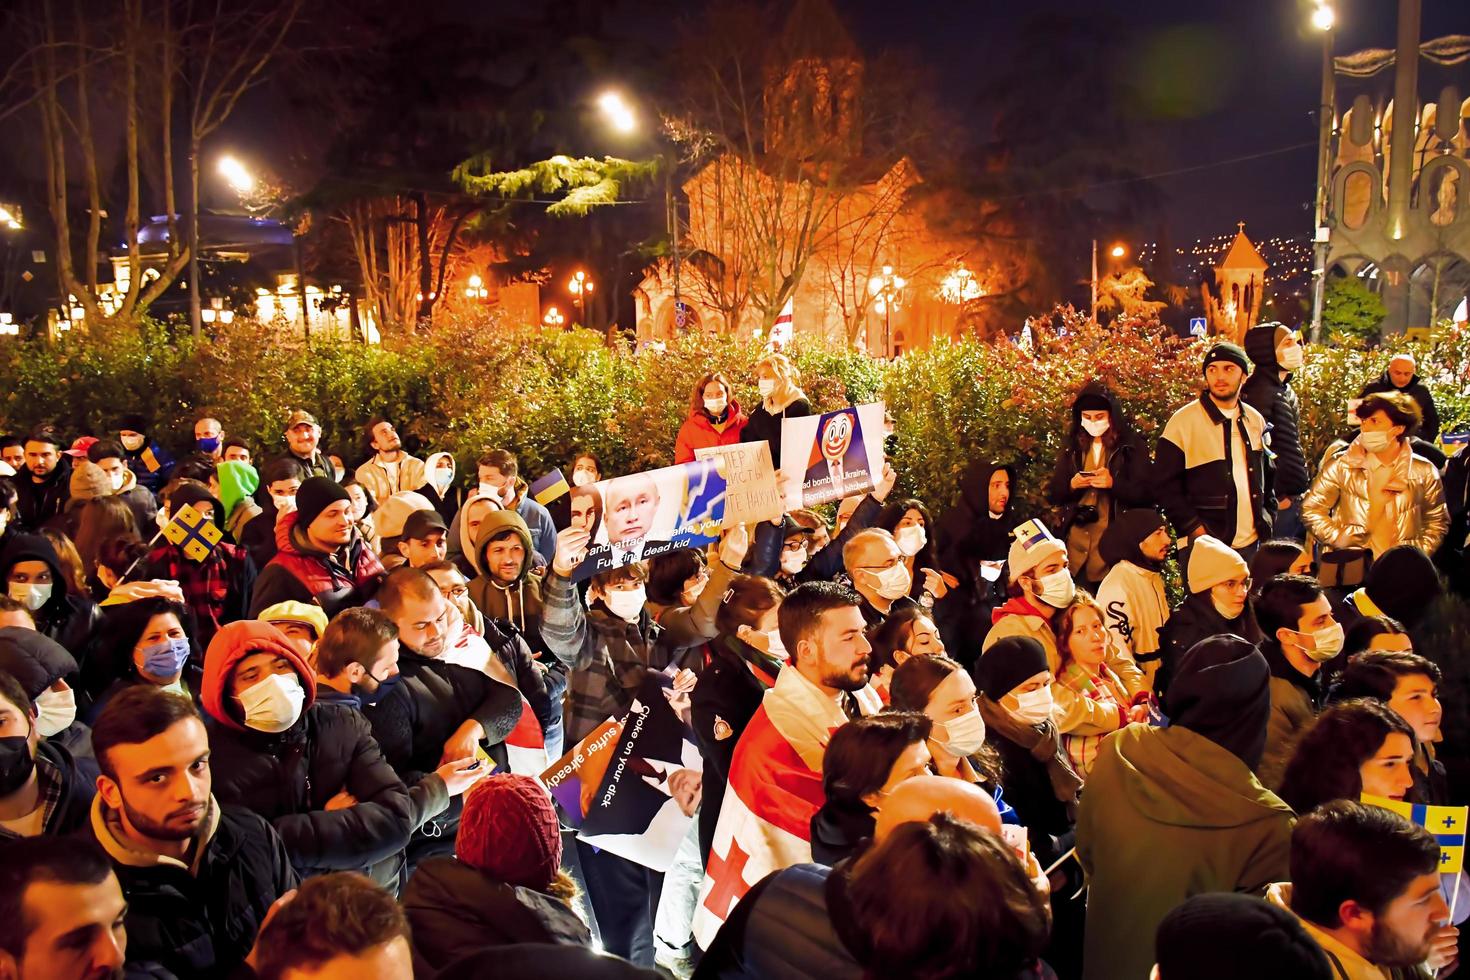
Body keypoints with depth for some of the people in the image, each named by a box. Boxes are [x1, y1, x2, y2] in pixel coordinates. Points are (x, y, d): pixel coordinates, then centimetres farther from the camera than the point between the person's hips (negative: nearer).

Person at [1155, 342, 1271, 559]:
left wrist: (1265, 521, 10)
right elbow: (1165, 484, -8)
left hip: (1251, 544, 5)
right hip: (1202, 547, -5)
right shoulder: (1183, 421, -7)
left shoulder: (1255, 420, 11)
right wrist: (1194, 529, -13)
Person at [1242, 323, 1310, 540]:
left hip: (1294, 496, 10)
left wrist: (1300, 490, 18)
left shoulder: (1285, 390, 15)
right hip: (1278, 500, -10)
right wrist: (1276, 497, -18)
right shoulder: (1259, 390, -16)